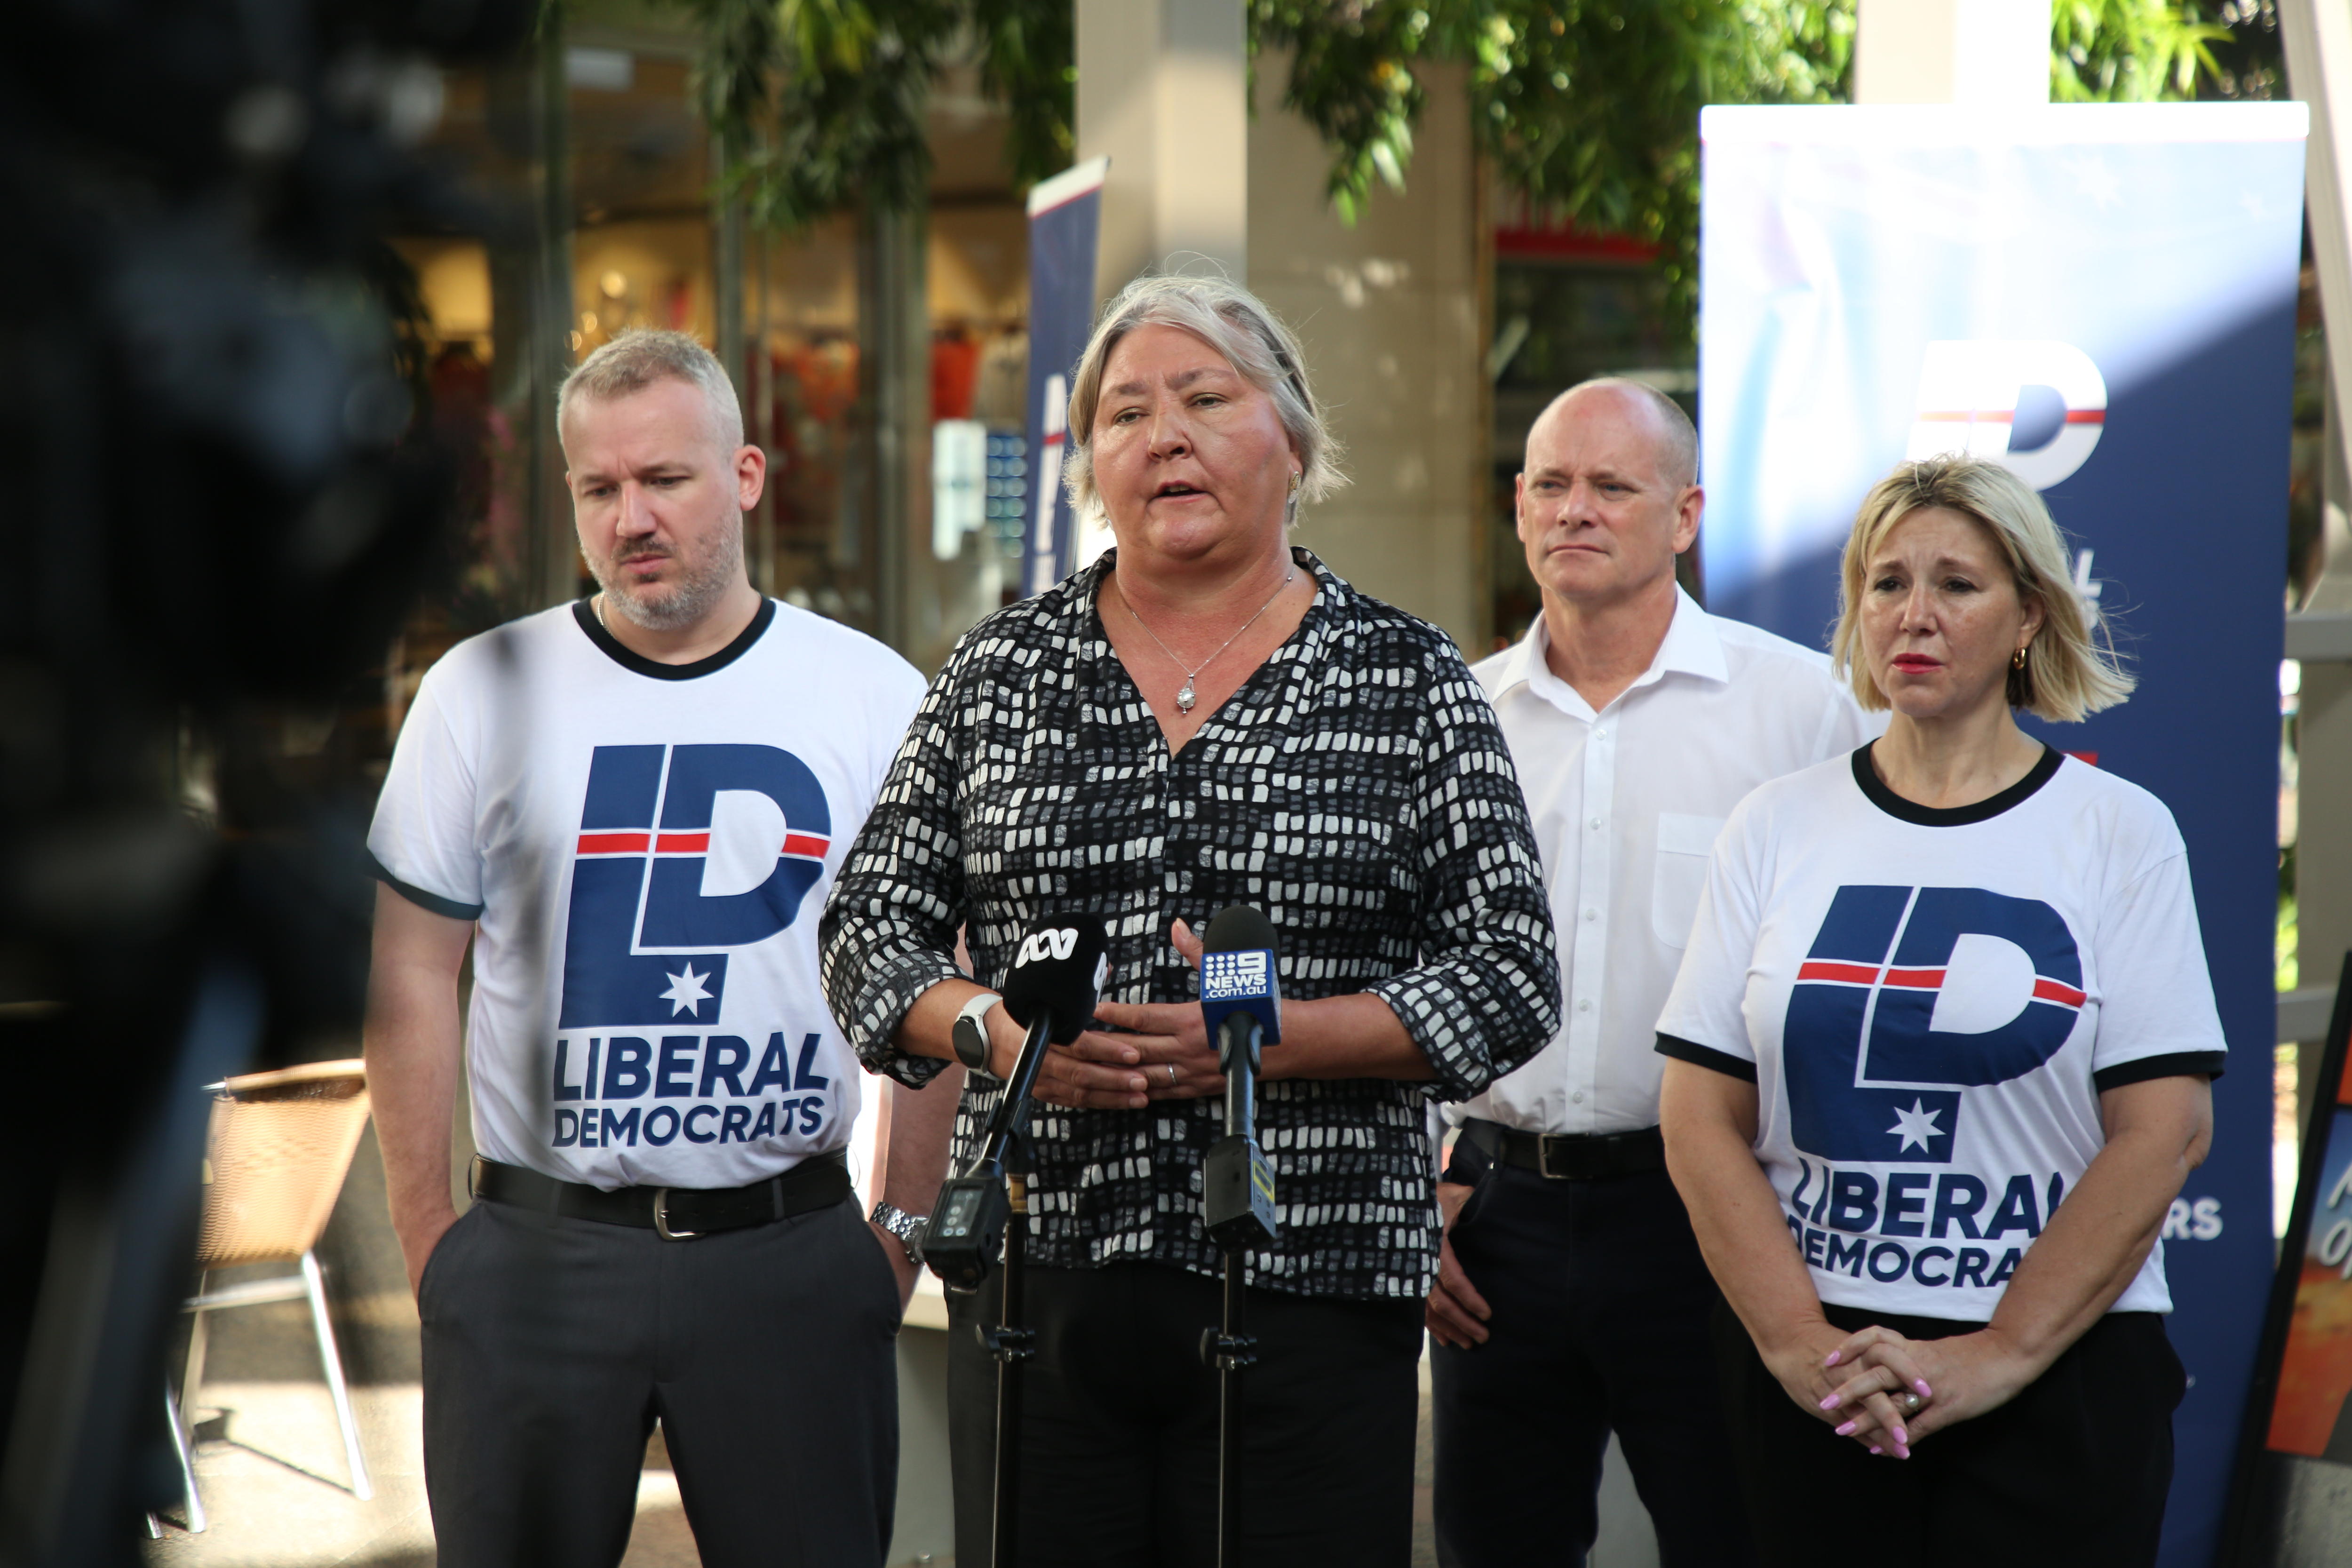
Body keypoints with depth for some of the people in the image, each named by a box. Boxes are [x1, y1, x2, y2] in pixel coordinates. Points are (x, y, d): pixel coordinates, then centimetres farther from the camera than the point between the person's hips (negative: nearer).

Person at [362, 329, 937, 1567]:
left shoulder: (874, 699, 2)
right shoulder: (481, 693, 2)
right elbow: (411, 975, 4)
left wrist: (909, 1233, 2)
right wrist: (427, 1239, 1)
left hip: (793, 1254, 0)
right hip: (532, 1257, 0)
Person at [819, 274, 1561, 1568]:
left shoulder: (1405, 681, 3)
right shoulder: (998, 673, 9)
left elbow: (1510, 976, -2)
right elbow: (869, 932, 11)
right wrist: (1001, 1032, -10)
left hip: (1311, 1291, -2)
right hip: (1043, 1279, 2)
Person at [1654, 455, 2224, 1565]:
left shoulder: (2120, 831, 1)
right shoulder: (1777, 828, 5)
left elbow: (2164, 1133, -5)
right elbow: (1702, 1122, 1)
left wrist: (2001, 1352, -12)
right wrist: (1800, 1342, -10)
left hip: (2060, 1364, -1)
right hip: (1803, 1378, 2)